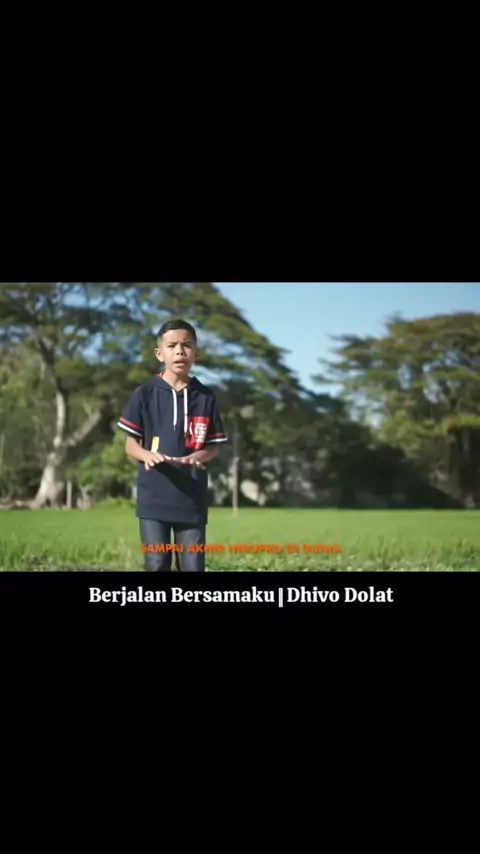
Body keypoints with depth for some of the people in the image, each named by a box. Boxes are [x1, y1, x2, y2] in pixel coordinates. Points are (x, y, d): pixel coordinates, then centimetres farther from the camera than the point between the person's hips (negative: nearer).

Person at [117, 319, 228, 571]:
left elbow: (214, 446, 8)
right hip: (153, 497, -1)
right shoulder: (145, 394, 0)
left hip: (192, 498, 1)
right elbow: (130, 445, 2)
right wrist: (147, 455, -20)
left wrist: (197, 457, -14)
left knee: (193, 567, 4)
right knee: (157, 566, 1)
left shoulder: (205, 397, 4)